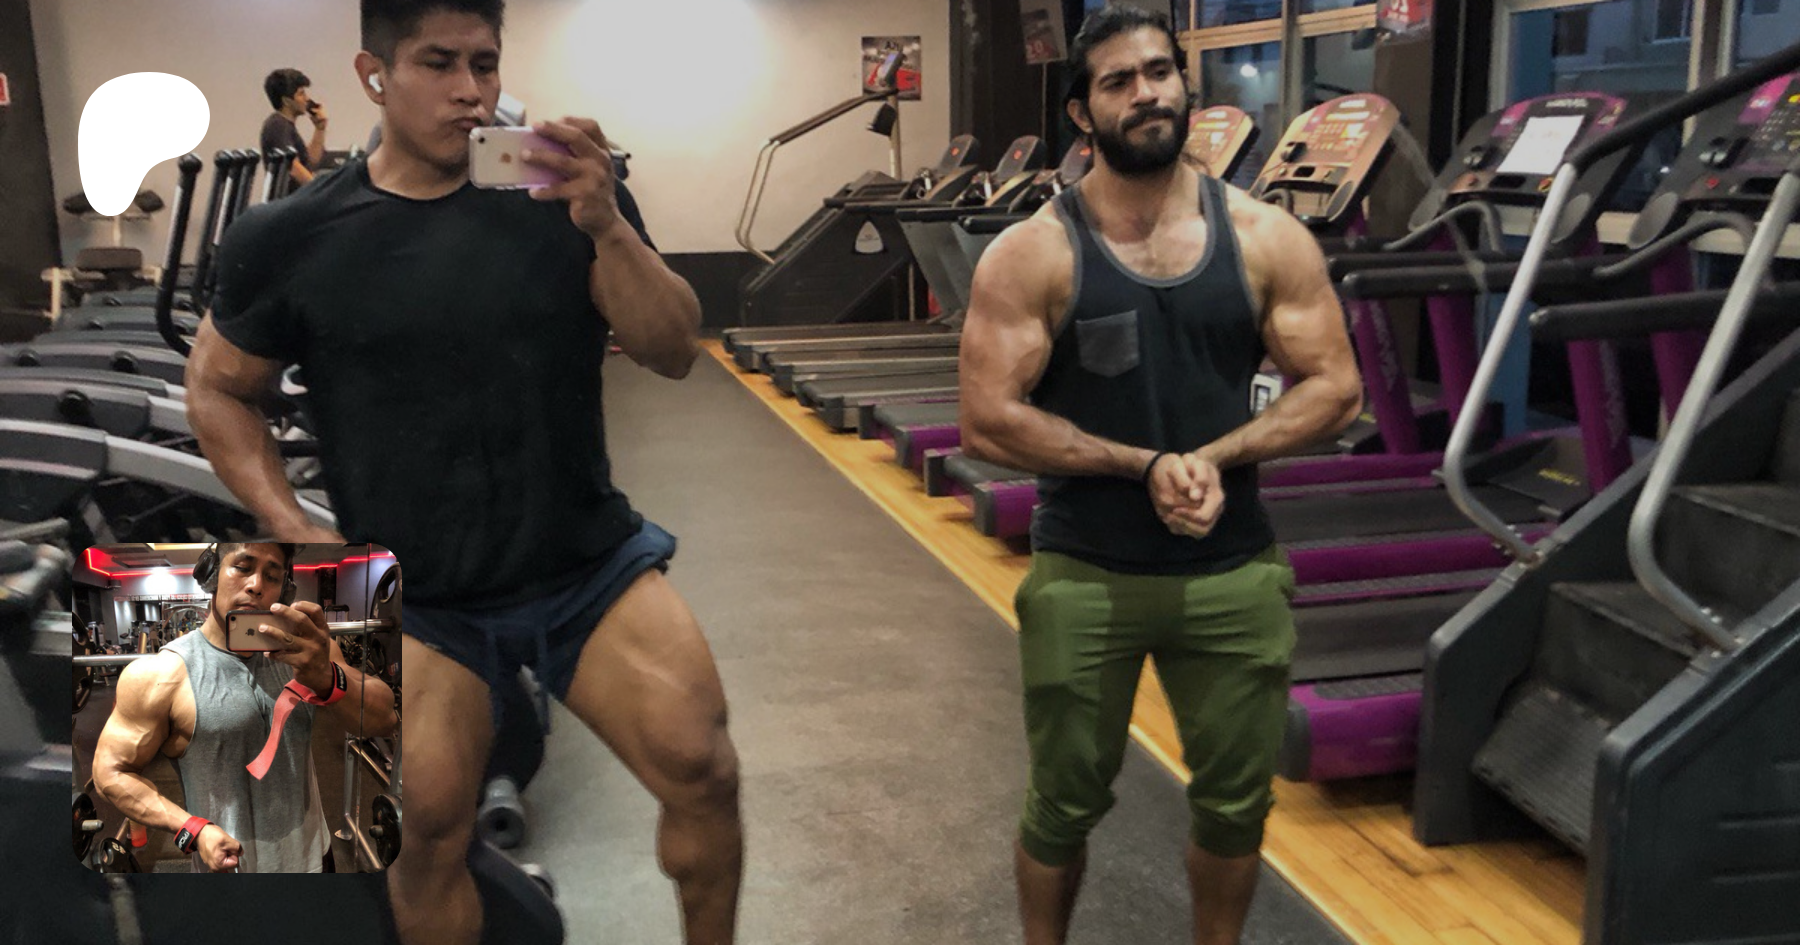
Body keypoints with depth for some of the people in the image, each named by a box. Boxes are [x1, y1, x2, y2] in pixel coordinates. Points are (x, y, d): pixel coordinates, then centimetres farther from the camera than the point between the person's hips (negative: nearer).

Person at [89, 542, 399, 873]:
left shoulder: (297, 652, -3)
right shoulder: (162, 675, -12)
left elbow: (384, 720, -13)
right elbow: (112, 771, -7)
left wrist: (326, 678, -34)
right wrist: (193, 830, -20)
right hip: (229, 864, -4)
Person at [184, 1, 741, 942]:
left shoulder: (558, 195, -4)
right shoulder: (290, 238, -4)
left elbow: (673, 354, -8)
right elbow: (217, 388, 9)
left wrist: (606, 227, -24)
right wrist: (297, 530, -3)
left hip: (593, 564, 1)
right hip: (416, 593, 0)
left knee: (701, 770, -11)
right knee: (428, 829, -9)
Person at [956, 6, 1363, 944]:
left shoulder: (1268, 239, -1)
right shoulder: (1031, 254, -9)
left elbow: (1334, 386, 0)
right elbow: (987, 421, -13)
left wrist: (1217, 457, -16)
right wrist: (1146, 464, -18)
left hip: (1234, 572, 3)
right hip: (1084, 576, -2)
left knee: (1235, 799, 17)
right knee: (1064, 804, 13)